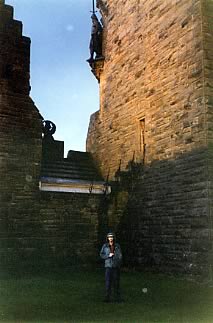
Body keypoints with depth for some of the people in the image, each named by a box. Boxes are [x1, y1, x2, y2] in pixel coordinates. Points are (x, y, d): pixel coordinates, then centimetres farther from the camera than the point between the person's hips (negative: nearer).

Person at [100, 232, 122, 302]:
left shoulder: (117, 246, 4)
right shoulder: (105, 246, 3)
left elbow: (120, 255, 6)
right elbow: (101, 255, 3)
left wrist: (119, 264, -5)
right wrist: (108, 255, -12)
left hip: (116, 266, 1)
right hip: (108, 266, -1)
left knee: (116, 281, 5)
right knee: (108, 281, -5)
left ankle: (117, 297, 14)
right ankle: (107, 297, 2)